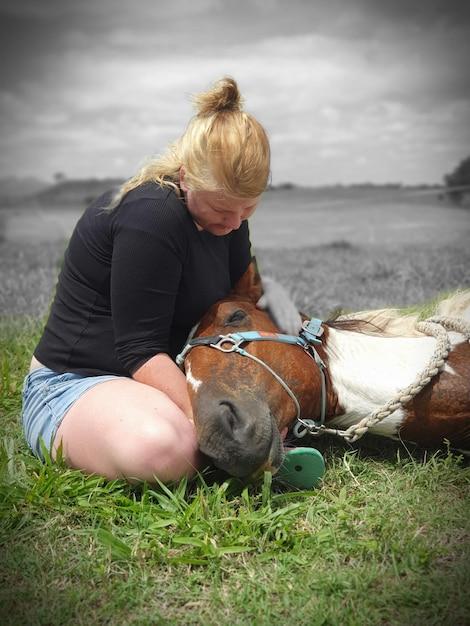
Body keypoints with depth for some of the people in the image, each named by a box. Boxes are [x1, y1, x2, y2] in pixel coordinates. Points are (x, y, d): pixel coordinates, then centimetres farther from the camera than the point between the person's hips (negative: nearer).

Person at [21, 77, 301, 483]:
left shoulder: (222, 208, 0)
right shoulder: (151, 216, -26)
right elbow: (140, 353, -27)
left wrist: (268, 289, -10)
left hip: (164, 373, 8)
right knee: (162, 447, -41)